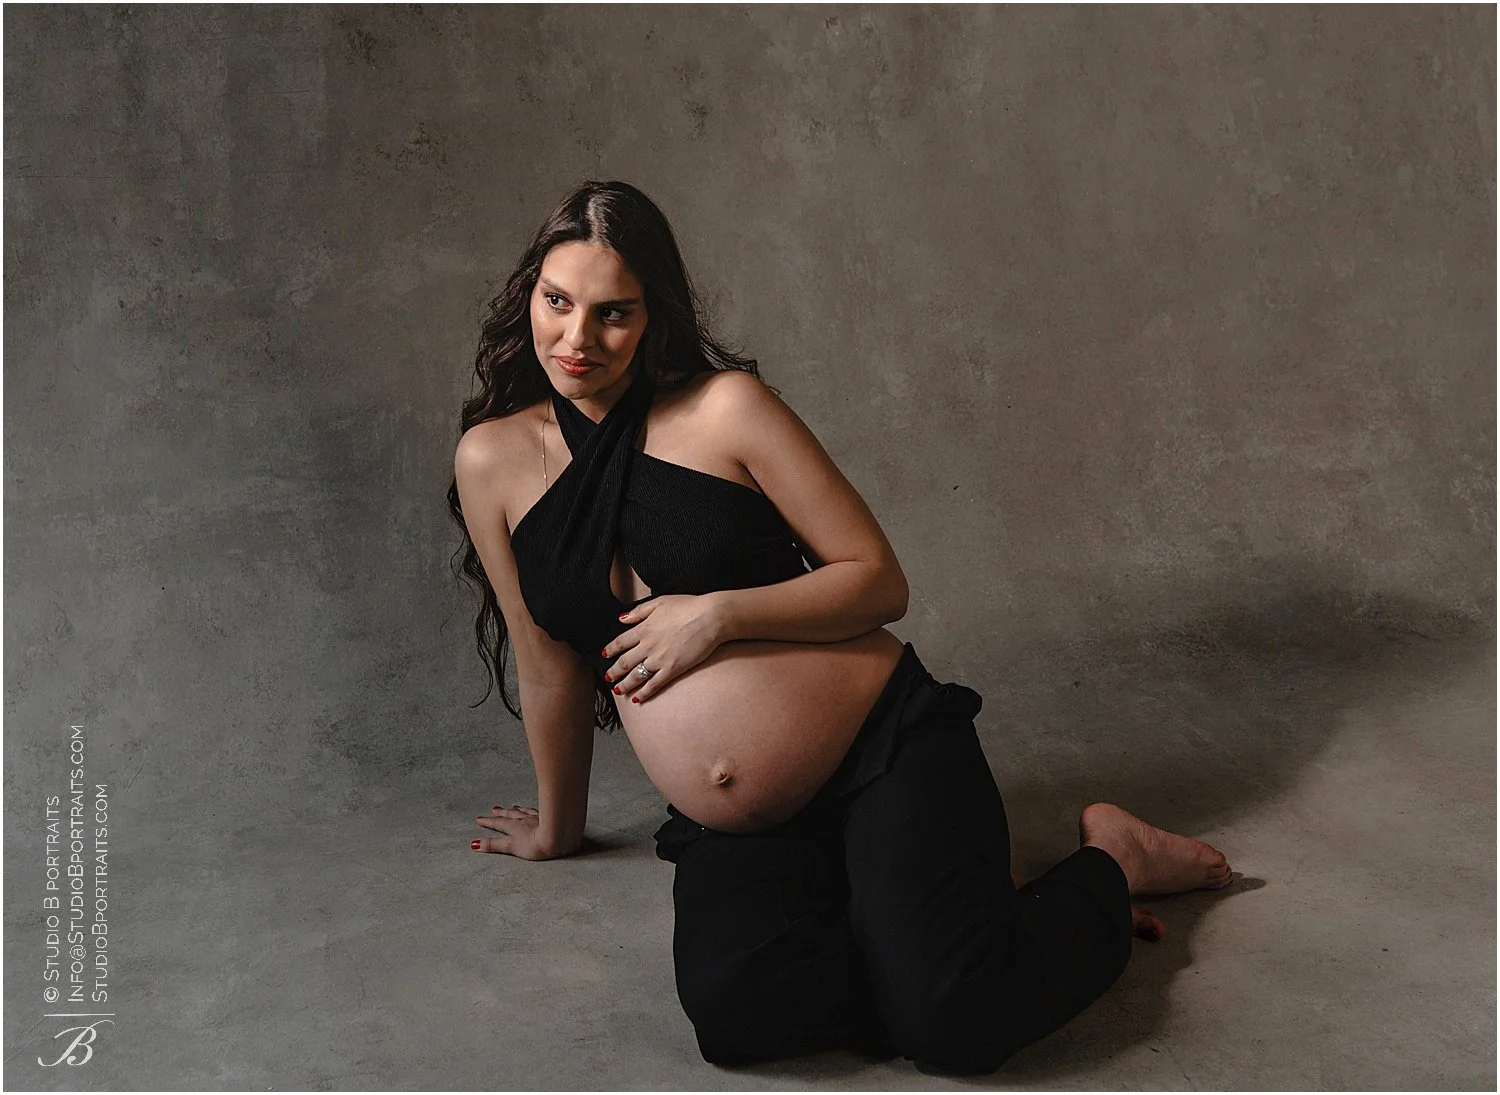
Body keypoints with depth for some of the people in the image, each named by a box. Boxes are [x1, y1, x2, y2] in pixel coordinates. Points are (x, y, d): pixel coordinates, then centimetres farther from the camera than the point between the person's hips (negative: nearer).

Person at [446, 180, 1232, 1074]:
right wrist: (558, 827, 22)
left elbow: (880, 581, -3)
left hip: (884, 745, -3)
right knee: (735, 1008, -29)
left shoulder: (726, 406, -5)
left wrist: (719, 615, -16)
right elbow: (550, 667, 13)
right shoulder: (493, 460, 4)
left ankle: (1109, 867, 7)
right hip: (733, 832, 3)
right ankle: (970, 909, -1)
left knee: (950, 1022, -24)